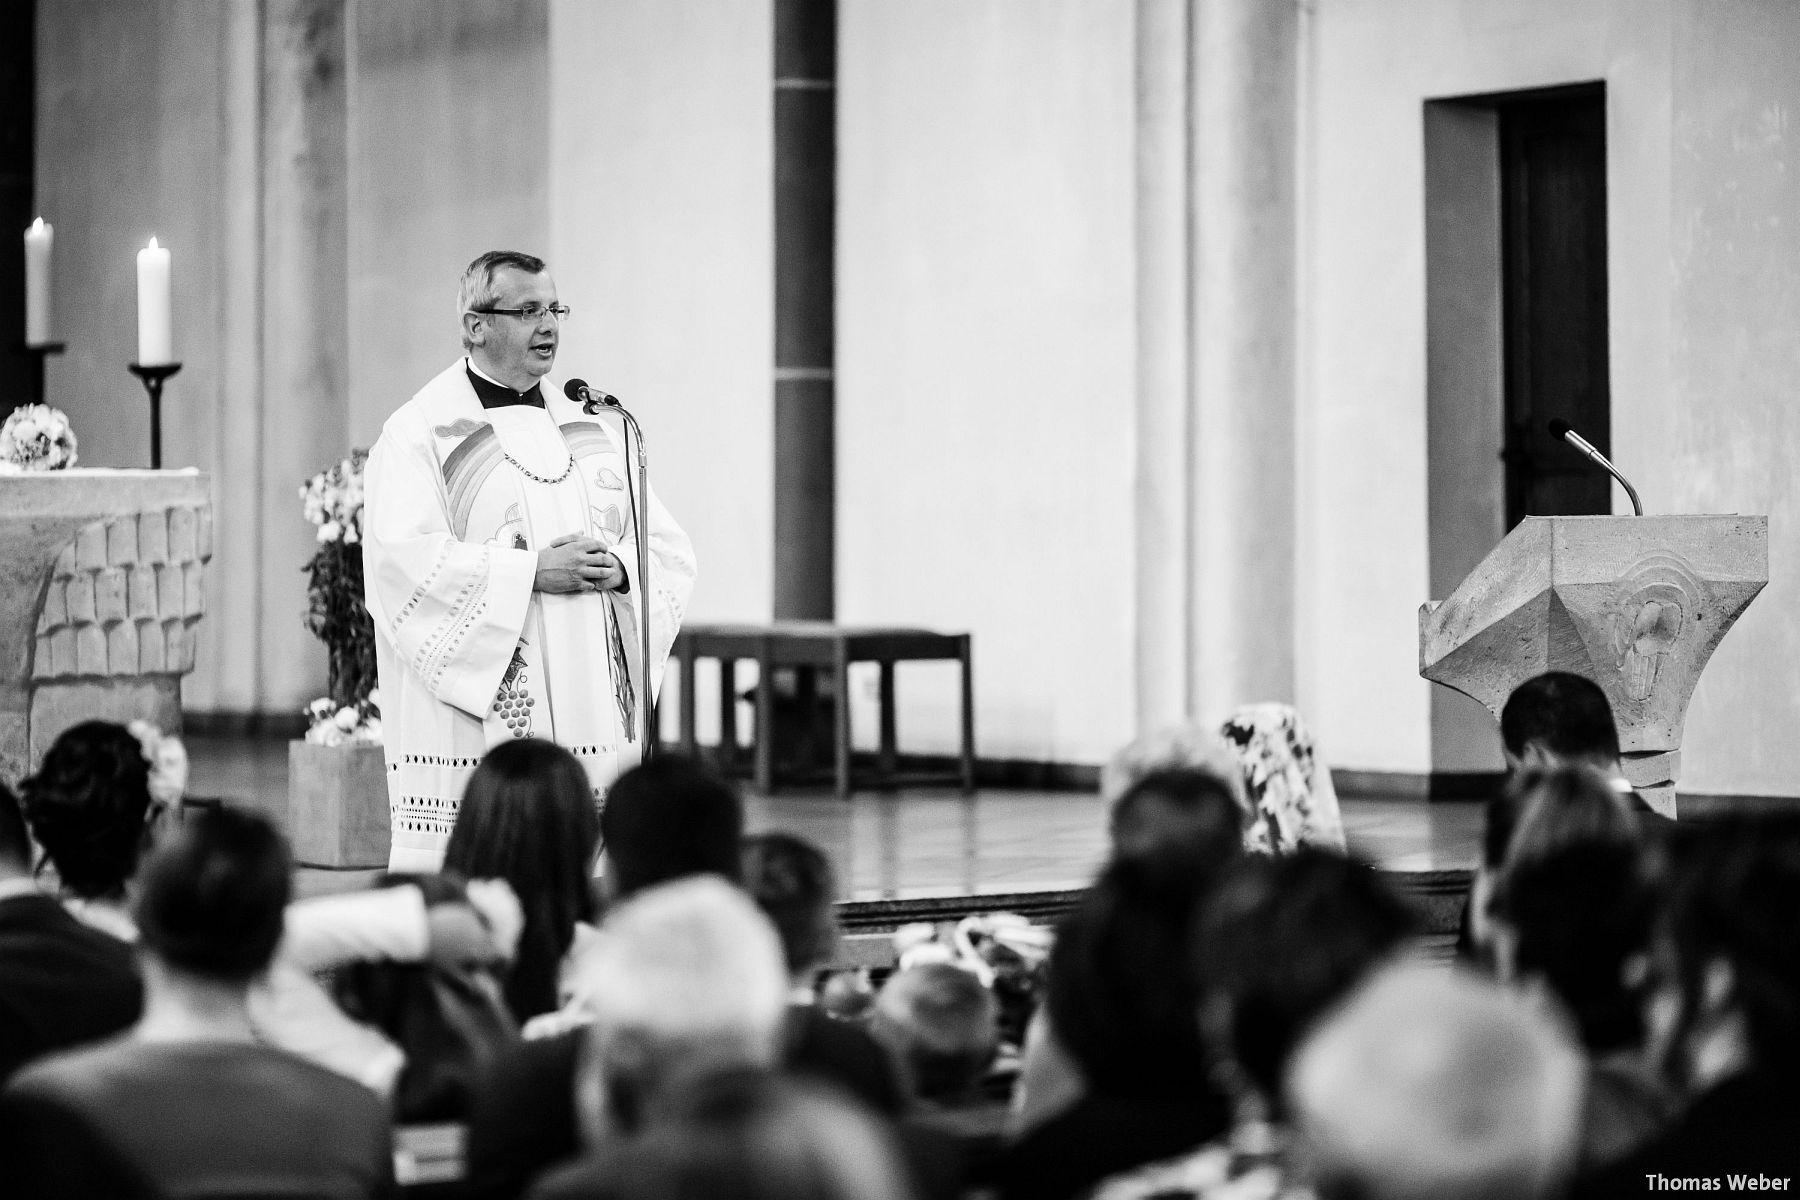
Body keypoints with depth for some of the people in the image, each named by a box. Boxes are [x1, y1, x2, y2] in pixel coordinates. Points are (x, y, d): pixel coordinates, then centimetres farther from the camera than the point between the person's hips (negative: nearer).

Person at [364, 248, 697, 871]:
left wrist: (618, 567, -8)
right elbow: (404, 558, -15)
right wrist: (533, 571, -17)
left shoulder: (588, 428, 18)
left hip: (593, 724, 6)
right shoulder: (418, 435, -1)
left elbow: (669, 550, 15)